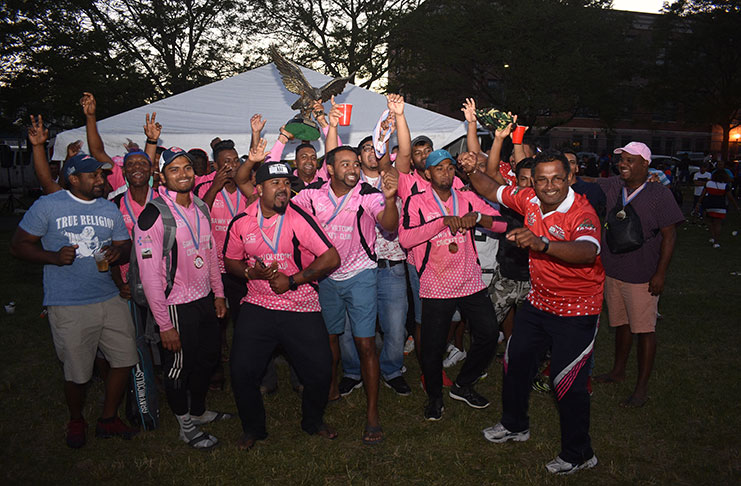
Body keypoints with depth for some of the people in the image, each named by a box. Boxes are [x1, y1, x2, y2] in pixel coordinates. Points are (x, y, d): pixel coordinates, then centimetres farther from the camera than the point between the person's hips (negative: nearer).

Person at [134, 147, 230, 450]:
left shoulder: (200, 207, 5)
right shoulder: (153, 216, -19)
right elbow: (149, 275, -20)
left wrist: (218, 293, 13)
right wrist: (164, 324, -19)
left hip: (205, 300, 7)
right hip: (177, 307, -7)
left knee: (207, 359, 21)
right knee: (179, 367, 10)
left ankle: (198, 411, 43)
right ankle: (186, 427, 30)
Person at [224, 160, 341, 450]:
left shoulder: (299, 218, -10)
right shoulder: (241, 223, 0)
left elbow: (332, 258, -13)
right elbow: (230, 262, 13)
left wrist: (293, 280, -15)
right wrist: (252, 272, -9)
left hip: (302, 308, -2)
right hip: (257, 306, 2)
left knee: (319, 371, 1)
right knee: (241, 372, -1)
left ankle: (313, 421, 32)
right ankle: (253, 428, 26)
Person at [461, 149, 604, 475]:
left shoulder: (582, 213, -25)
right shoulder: (529, 199, -5)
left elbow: (588, 252, -45)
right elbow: (492, 190, 10)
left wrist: (542, 243, -59)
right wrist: (471, 172, -10)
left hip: (575, 311, -7)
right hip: (539, 301, 7)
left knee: (567, 381, -2)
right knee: (516, 361, 18)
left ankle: (578, 454, 20)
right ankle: (515, 425, 42)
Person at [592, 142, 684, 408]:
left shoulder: (659, 194, -11)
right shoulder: (609, 187, 2)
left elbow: (669, 236, -11)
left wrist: (660, 273, -14)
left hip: (642, 276, -5)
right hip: (612, 271, 5)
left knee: (644, 330, 2)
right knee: (621, 324, 19)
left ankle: (642, 388, 14)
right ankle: (618, 371, 37)